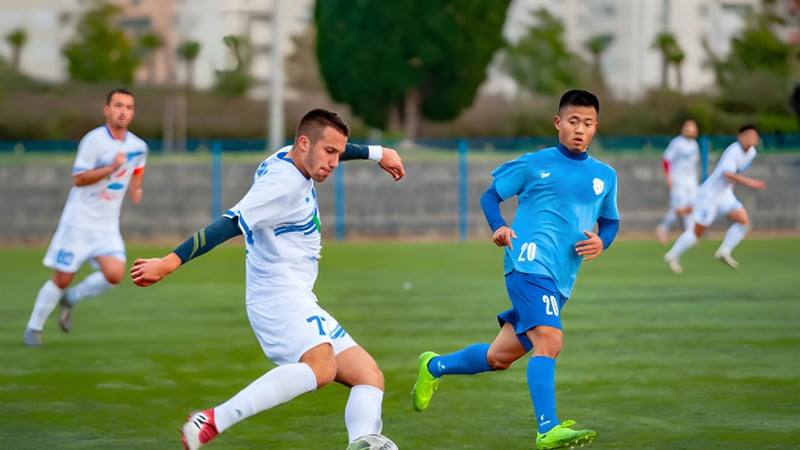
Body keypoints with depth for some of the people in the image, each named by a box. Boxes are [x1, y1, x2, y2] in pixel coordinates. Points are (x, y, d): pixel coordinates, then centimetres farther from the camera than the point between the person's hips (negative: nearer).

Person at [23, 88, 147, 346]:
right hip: (79, 221, -5)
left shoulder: (138, 147, 5)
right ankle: (34, 328, 16)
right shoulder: (94, 140, -13)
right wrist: (112, 167, -26)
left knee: (114, 274, -14)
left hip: (108, 227, 5)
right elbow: (78, 179, -18)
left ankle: (71, 299, 13)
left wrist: (135, 190, 7)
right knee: (62, 278, -3)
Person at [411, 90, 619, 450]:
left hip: (560, 281, 6)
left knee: (499, 358, 13)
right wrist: (499, 227, -8)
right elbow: (490, 195, 12)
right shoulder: (534, 165, 3)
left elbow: (610, 221, 25)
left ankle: (434, 367, 37)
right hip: (529, 262, -6)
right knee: (549, 341, -26)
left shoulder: (605, 176, 16)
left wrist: (601, 241, 2)